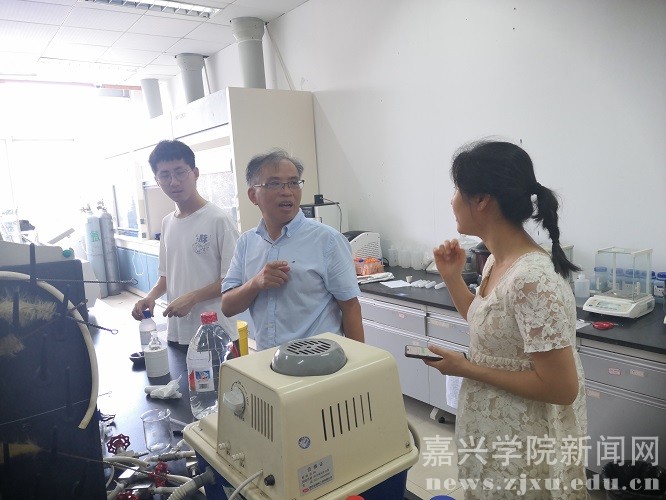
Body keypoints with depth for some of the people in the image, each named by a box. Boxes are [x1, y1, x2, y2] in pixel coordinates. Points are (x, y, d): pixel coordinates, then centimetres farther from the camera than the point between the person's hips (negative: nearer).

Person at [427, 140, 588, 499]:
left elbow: (562, 388, -26)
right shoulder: (497, 261, -2)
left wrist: (465, 369, -21)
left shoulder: (532, 280, -29)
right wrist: (452, 277, 0)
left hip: (525, 449, -8)